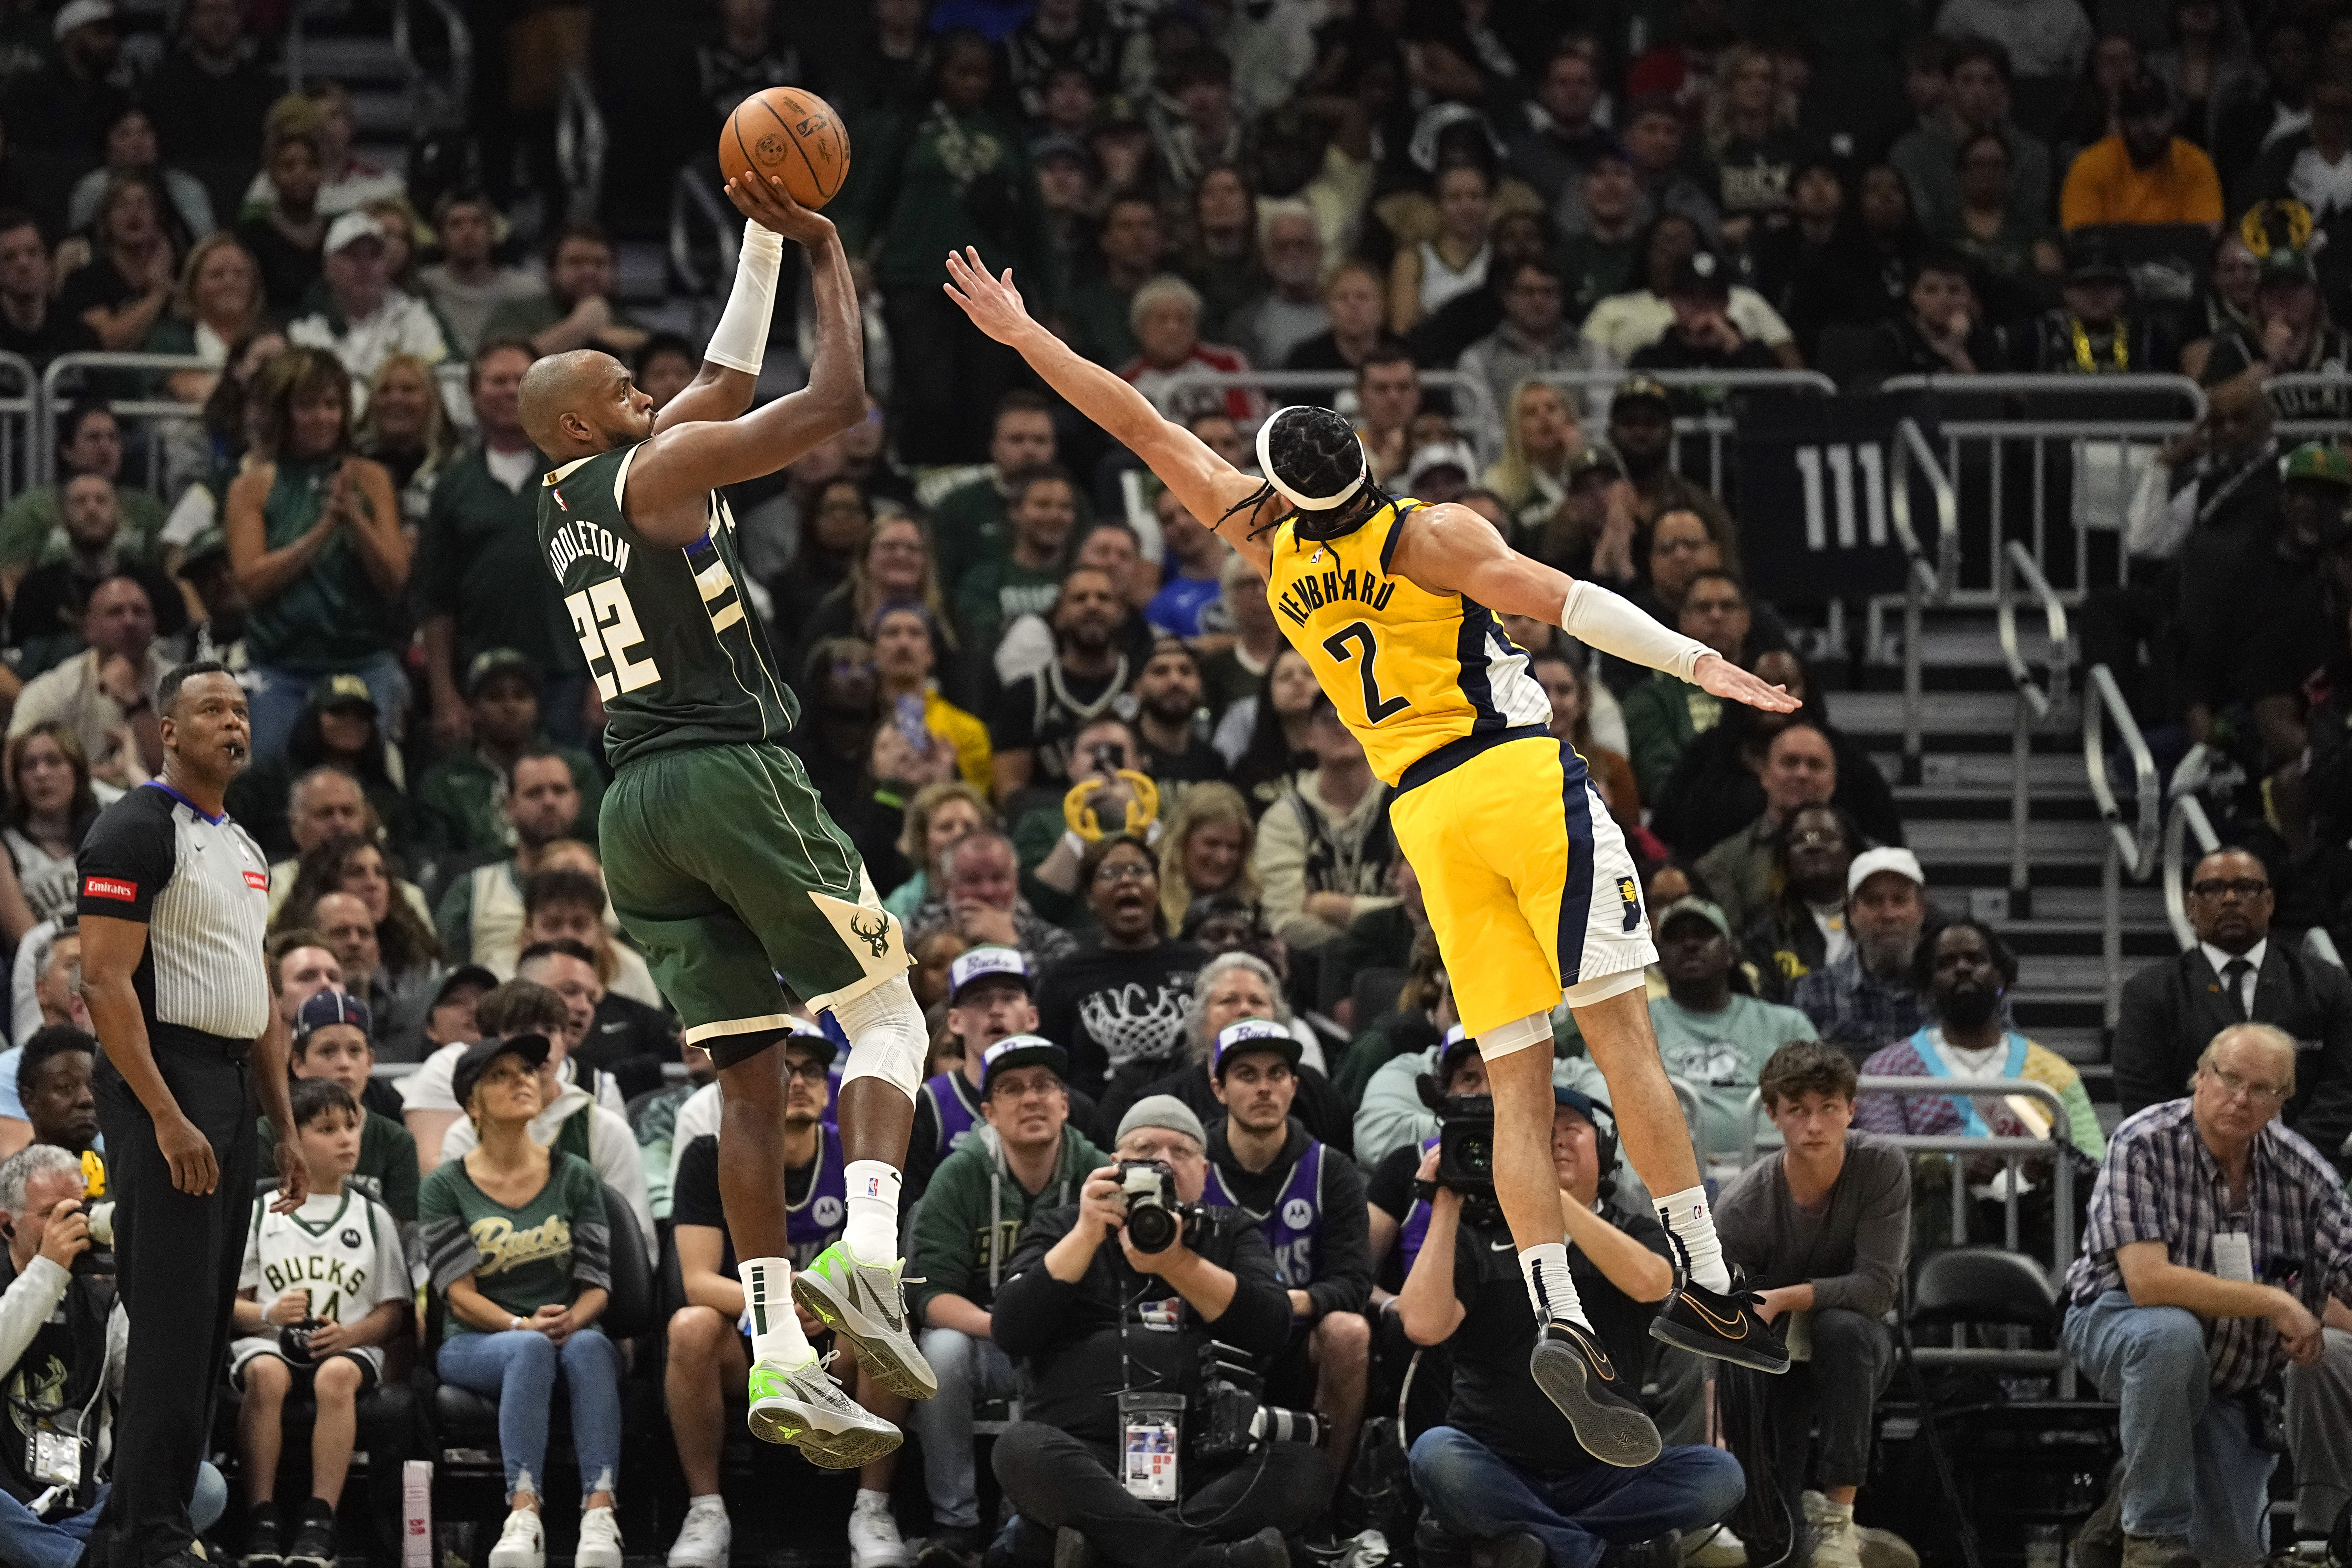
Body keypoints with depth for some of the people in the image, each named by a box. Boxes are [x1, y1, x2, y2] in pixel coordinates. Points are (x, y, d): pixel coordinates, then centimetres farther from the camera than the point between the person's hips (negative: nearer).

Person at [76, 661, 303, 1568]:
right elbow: (105, 983, -17)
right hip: (162, 1086, -9)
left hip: (230, 1088, 9)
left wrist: (284, 1129, 17)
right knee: (174, 1325, -12)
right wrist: (167, 1119, -22)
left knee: (207, 1328, 9)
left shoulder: (244, 849, 18)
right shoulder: (137, 831, -10)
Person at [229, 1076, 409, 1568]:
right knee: (266, 1374, -36)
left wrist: (350, 1334, -11)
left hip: (349, 1346, 0)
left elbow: (393, 1310, 9)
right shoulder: (261, 1213, 14)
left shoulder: (373, 1218, 16)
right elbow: (230, 1303, 9)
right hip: (270, 1341, 0)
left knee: (336, 1377, -36)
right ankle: (261, 1522, -36)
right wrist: (266, 1313, -13)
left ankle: (318, 1524, -38)